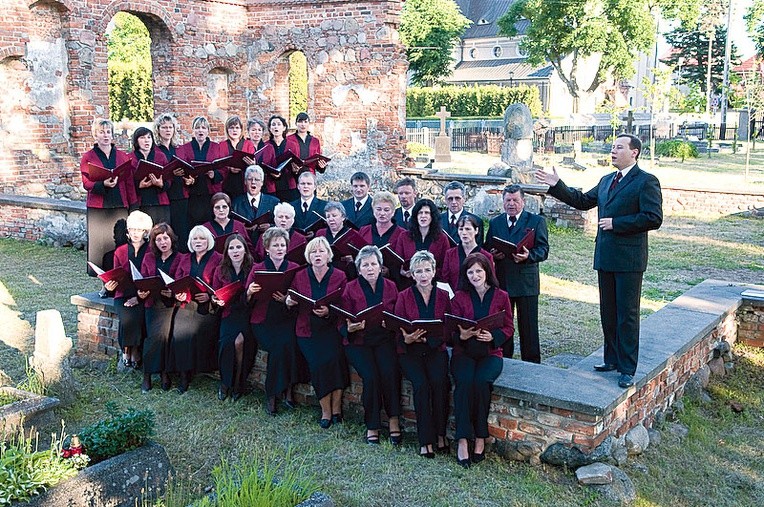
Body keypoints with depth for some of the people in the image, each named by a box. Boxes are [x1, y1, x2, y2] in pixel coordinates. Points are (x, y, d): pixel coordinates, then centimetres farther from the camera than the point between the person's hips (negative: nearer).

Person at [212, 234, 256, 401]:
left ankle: (238, 383, -7)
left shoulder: (253, 269, -1)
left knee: (240, 341, -27)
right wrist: (216, 300, -5)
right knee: (227, 341, -25)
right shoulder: (220, 270, 8)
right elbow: (214, 295, 16)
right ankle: (225, 382, -4)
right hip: (229, 313, 2)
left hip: (249, 313, -2)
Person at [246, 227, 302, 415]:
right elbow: (247, 302, 6)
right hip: (263, 320, -1)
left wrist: (288, 299, -15)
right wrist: (249, 292, -16)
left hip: (287, 318, 1)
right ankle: (286, 392, -14)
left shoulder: (295, 268, 10)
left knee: (288, 341, -30)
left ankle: (273, 394, -17)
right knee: (280, 344, -29)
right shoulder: (257, 269, 10)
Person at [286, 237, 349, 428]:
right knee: (317, 363, -23)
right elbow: (292, 307, 15)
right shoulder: (299, 277, 9)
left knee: (334, 357, -28)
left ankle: (336, 408, -14)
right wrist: (288, 302, -8)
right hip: (308, 330, 1)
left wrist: (329, 312, -19)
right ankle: (326, 411, -10)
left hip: (331, 328, -1)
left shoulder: (339, 276, 3)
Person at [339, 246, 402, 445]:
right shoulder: (350, 289, 4)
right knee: (371, 375, -26)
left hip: (385, 340, 1)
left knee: (389, 371, -27)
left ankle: (394, 421, -16)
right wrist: (350, 328, -20)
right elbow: (342, 323, 3)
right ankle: (372, 426, -13)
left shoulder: (390, 287, 10)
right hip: (358, 341, -1)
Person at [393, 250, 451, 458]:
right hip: (410, 351, -1)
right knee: (421, 384, -27)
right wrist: (407, 338, -21)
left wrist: (428, 338, -16)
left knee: (439, 382, -28)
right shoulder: (404, 297, 5)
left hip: (436, 350, 1)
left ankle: (440, 434, -13)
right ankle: (425, 440, -19)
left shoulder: (443, 296, 9)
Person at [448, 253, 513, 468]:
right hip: (464, 352, 0)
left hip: (490, 352, 0)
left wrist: (493, 336, -13)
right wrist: (462, 335, -18)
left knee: (481, 382, -30)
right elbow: (452, 331, 5)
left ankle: (480, 438, -18)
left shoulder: (501, 297, 7)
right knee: (464, 382, -30)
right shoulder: (459, 297, 7)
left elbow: (508, 328, 7)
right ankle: (463, 440, -27)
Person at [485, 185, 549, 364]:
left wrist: (529, 255, -23)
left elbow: (543, 250, -3)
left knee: (528, 327, 1)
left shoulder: (537, 221, 4)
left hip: (526, 281, -3)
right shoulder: (494, 222, 14)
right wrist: (493, 254, -10)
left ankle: (532, 363, 11)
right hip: (501, 281, 3)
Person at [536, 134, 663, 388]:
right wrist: (557, 186, 10)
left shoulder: (646, 181, -10)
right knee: (608, 312, 15)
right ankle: (612, 359, 28)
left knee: (627, 315, 0)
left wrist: (616, 223, -17)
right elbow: (582, 201, 20)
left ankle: (627, 369, 8)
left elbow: (653, 218, -17)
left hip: (629, 259, -8)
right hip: (605, 257, 8)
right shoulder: (606, 181, 15)